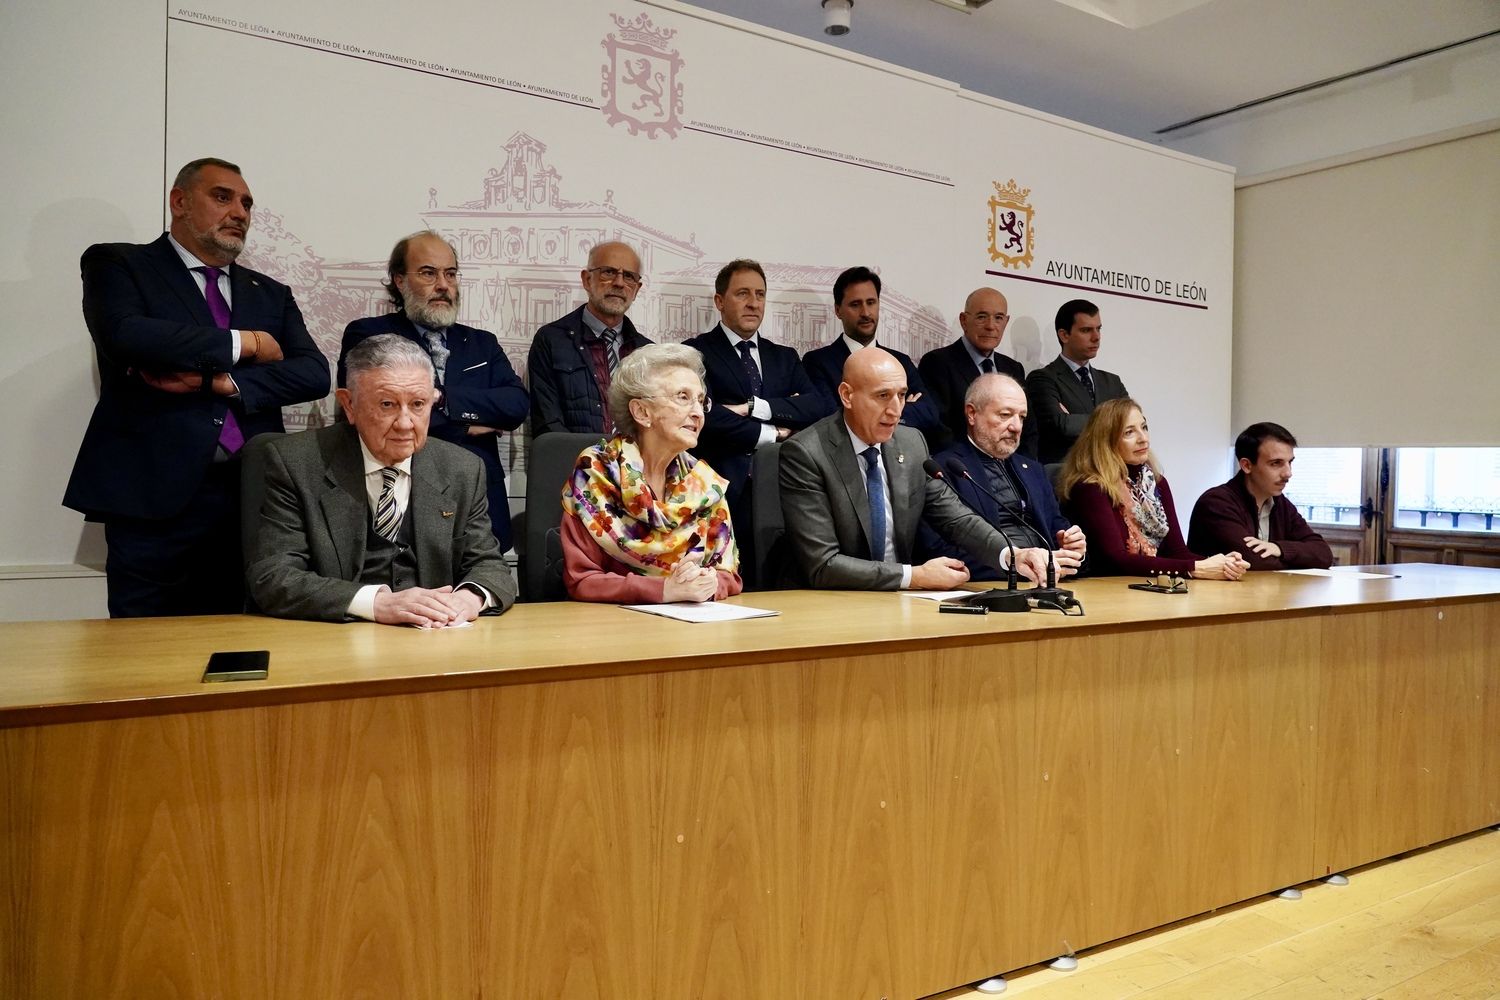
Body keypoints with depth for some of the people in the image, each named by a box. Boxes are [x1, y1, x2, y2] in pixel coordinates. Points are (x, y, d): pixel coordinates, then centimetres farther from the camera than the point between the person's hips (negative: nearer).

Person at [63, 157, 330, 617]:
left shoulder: (271, 294, 19)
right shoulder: (117, 265, 8)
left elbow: (314, 373, 4)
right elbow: (124, 334, -13)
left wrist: (218, 381, -10)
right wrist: (244, 343, -6)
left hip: (252, 501, 3)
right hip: (154, 497, -3)